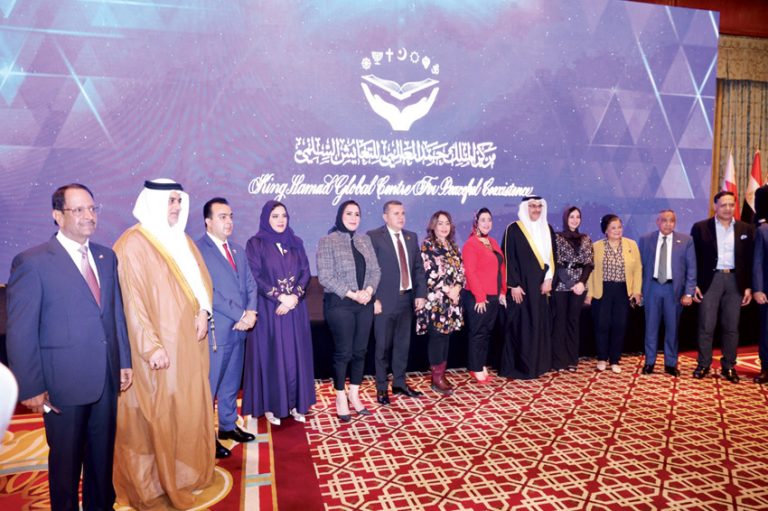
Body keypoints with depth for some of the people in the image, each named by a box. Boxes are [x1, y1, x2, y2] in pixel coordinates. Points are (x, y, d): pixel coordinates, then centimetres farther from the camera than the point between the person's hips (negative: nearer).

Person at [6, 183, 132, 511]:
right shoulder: (32, 262, -11)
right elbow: (20, 332, -11)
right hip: (63, 383, -5)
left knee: (102, 454, 20)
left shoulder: (107, 257, 6)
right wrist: (30, 388, -12)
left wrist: (124, 361, 8)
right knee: (66, 459, 15)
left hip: (107, 378, 5)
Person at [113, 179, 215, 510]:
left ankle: (185, 471, 32)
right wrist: (151, 346, -20)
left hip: (188, 341, 8)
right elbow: (131, 299, -18)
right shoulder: (132, 244, -14)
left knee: (189, 407, 15)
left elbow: (201, 278, 17)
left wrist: (203, 311, -2)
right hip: (156, 345, -7)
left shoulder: (183, 241, 11)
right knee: (157, 413, 3)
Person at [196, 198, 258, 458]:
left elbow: (250, 284, 12)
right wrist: (240, 315, -16)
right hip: (216, 330, -7)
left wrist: (251, 312, -6)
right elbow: (208, 292, -18)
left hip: (239, 328, 7)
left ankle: (228, 426, 32)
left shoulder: (238, 250, 14)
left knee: (232, 383, 18)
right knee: (209, 385, 3)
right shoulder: (198, 250, -11)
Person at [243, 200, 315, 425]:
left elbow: (305, 272, 4)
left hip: (295, 309, 4)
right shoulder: (255, 244, -3)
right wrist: (280, 297, -16)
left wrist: (294, 297, -13)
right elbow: (255, 277, -10)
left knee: (295, 355, 7)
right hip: (269, 309, -4)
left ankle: (294, 403, 18)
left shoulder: (296, 243, 9)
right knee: (271, 355, 2)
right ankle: (270, 406, 14)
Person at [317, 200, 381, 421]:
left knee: (360, 350, 9)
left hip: (365, 303, 5)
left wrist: (369, 290, -10)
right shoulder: (327, 241, -5)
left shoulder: (365, 240, 11)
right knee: (343, 351, 1)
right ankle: (341, 398, 15)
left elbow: (375, 270, 8)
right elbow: (325, 276, -13)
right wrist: (352, 294, -16)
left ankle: (354, 395, 22)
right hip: (340, 304, -5)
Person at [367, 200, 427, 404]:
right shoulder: (374, 236, -7)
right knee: (383, 347, 5)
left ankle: (399, 384, 28)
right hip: (385, 300, -5)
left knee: (403, 344, 14)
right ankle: (381, 388, 18)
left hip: (407, 299, 6)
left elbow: (419, 267, 12)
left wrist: (421, 294, 2)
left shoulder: (411, 237, 12)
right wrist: (374, 298, -16)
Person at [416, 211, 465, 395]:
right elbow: (429, 273, -13)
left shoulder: (453, 246, 15)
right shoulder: (427, 245, -5)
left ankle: (441, 374, 17)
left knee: (446, 336, 8)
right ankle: (436, 378, 4)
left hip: (452, 299, 6)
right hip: (435, 299, -6)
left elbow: (461, 271, 11)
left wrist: (457, 287, -8)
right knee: (437, 336, -5)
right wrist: (447, 290, -13)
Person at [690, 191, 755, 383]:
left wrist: (748, 286, 2)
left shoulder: (746, 229, 8)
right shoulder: (700, 227, 0)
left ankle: (728, 366, 17)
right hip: (710, 280, -2)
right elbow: (694, 258, -1)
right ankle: (703, 365, 11)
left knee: (731, 327, 7)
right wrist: (694, 284, -6)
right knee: (706, 326, 1)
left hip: (735, 281, 2)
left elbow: (750, 260, 8)